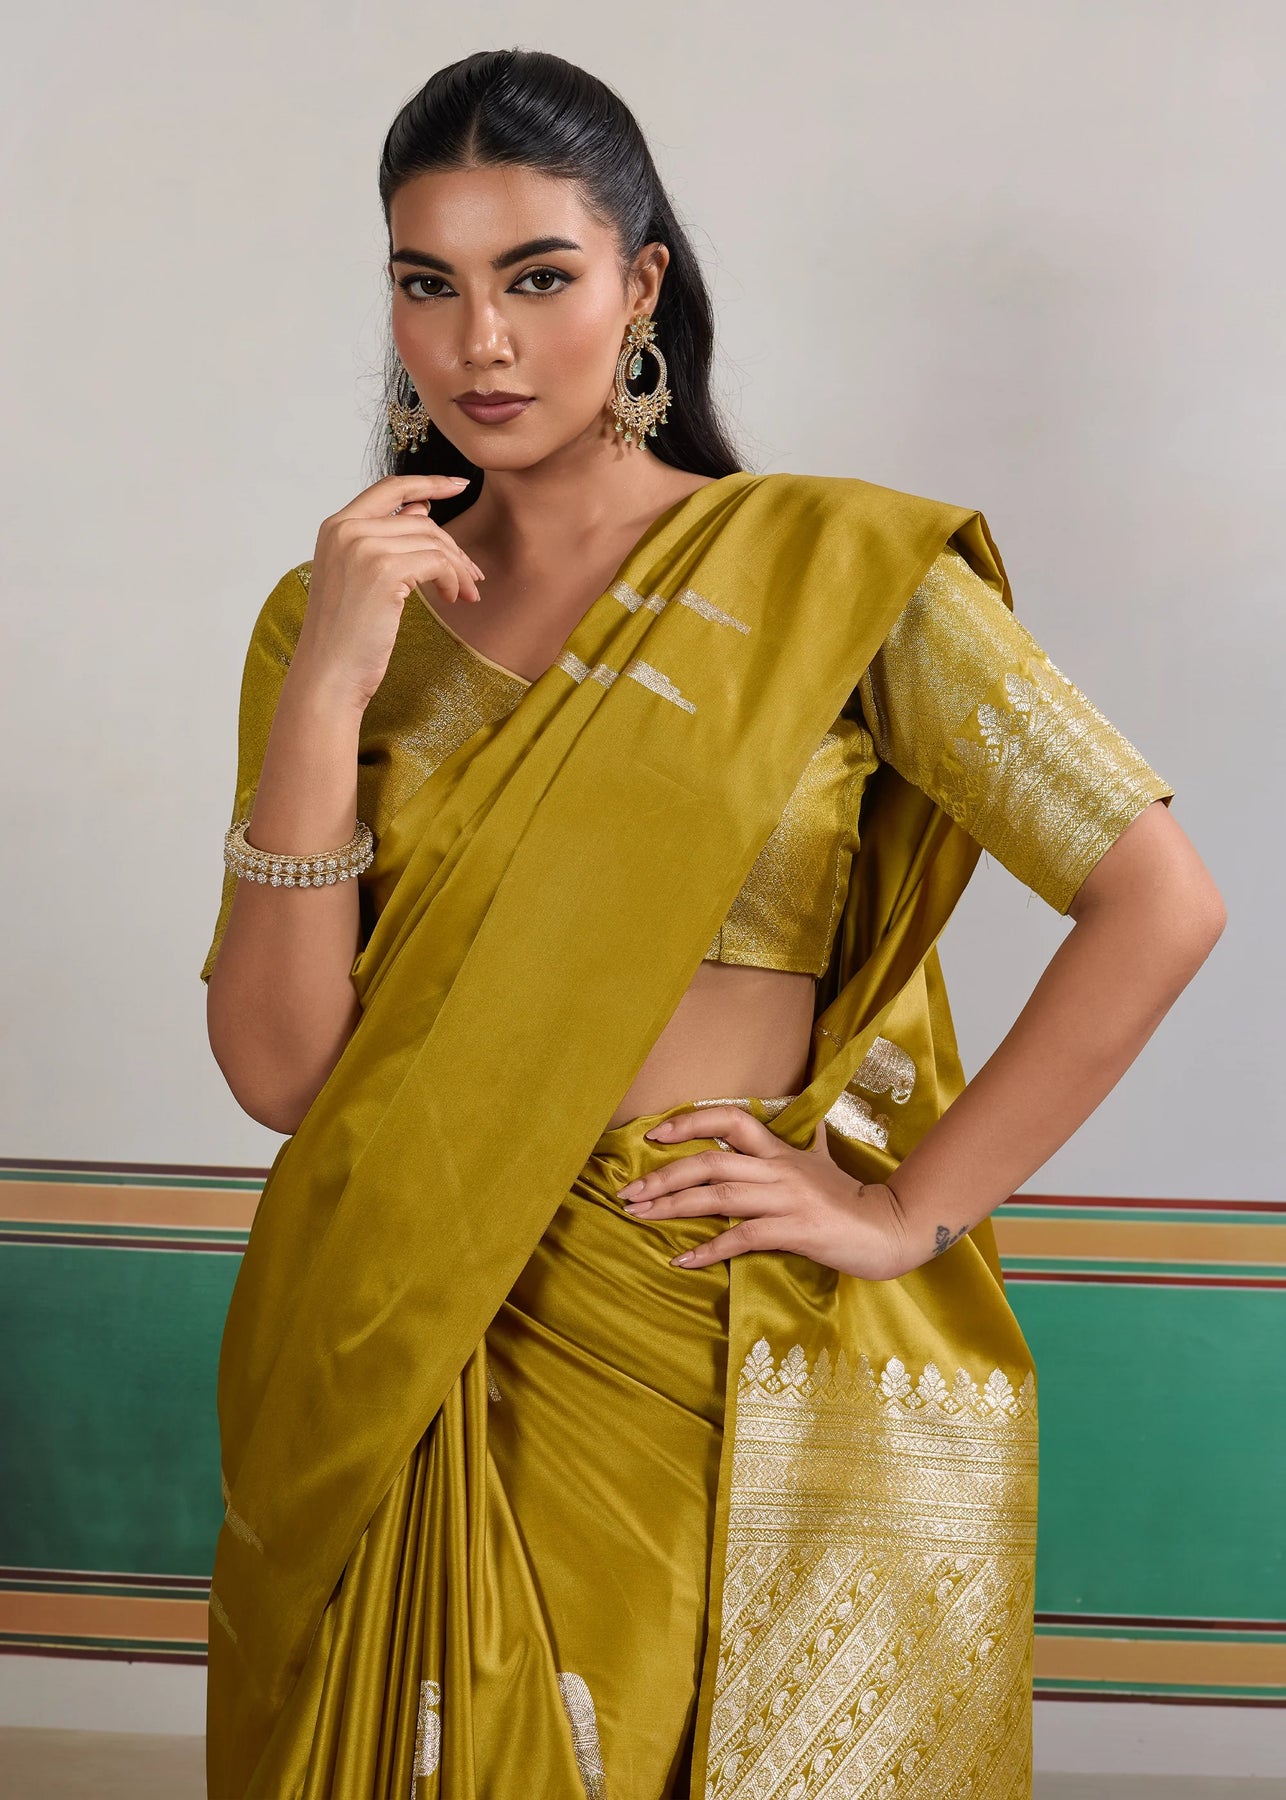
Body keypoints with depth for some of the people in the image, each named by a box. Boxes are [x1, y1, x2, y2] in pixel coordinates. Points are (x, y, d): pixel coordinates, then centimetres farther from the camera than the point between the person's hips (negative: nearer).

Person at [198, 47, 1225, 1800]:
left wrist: (915, 1208, -11)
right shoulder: (336, 616, 2)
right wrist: (324, 691, -16)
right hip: (414, 1387, 2)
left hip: (756, 1382, -2)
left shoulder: (828, 569, -7)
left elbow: (1162, 902, -11)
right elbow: (281, 1069, -7)